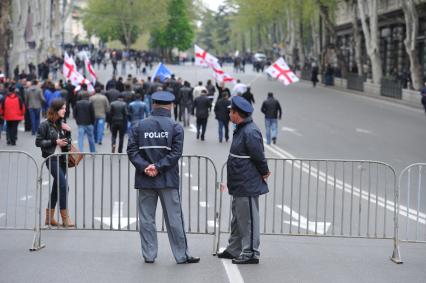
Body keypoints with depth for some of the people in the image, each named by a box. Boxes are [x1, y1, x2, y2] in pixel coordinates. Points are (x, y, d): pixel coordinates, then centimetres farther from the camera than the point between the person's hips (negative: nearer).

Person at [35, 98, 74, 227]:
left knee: (57, 187, 10)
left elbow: (67, 142, 15)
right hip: (52, 159, -7)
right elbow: (38, 142, -9)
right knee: (64, 185, -13)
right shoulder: (45, 125, -9)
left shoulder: (61, 124, 10)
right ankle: (65, 217, -8)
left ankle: (49, 217, 19)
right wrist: (55, 142, -16)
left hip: (62, 158, 7)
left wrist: (68, 131, -3)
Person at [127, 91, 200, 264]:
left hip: (145, 180, 2)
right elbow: (176, 152, -11)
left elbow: (132, 150, -4)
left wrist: (145, 167, -10)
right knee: (174, 219, 4)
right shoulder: (175, 127, -2)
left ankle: (149, 255, 9)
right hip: (168, 180, -2)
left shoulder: (139, 126, 4)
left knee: (146, 219, 8)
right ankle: (181, 255, 8)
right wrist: (158, 167, -12)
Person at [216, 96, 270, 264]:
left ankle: (250, 253, 4)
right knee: (238, 218, 19)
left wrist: (264, 173, -5)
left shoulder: (250, 132, -21)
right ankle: (234, 249, 30)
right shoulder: (241, 129, 12)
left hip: (247, 186, -11)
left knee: (248, 220, -3)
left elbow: (259, 156, -19)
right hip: (239, 186, 11)